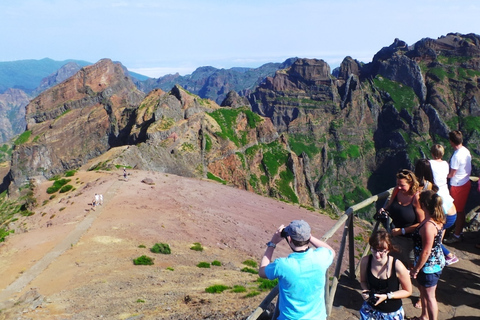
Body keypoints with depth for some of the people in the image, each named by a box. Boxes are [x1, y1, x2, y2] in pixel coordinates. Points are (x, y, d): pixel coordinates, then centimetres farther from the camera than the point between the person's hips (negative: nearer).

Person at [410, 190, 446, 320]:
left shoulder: (428, 226, -33)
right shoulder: (437, 219, -4)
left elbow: (426, 252, -26)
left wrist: (415, 269, -16)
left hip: (429, 265, -10)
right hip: (435, 261, 10)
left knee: (429, 296, 9)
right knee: (422, 289, 27)